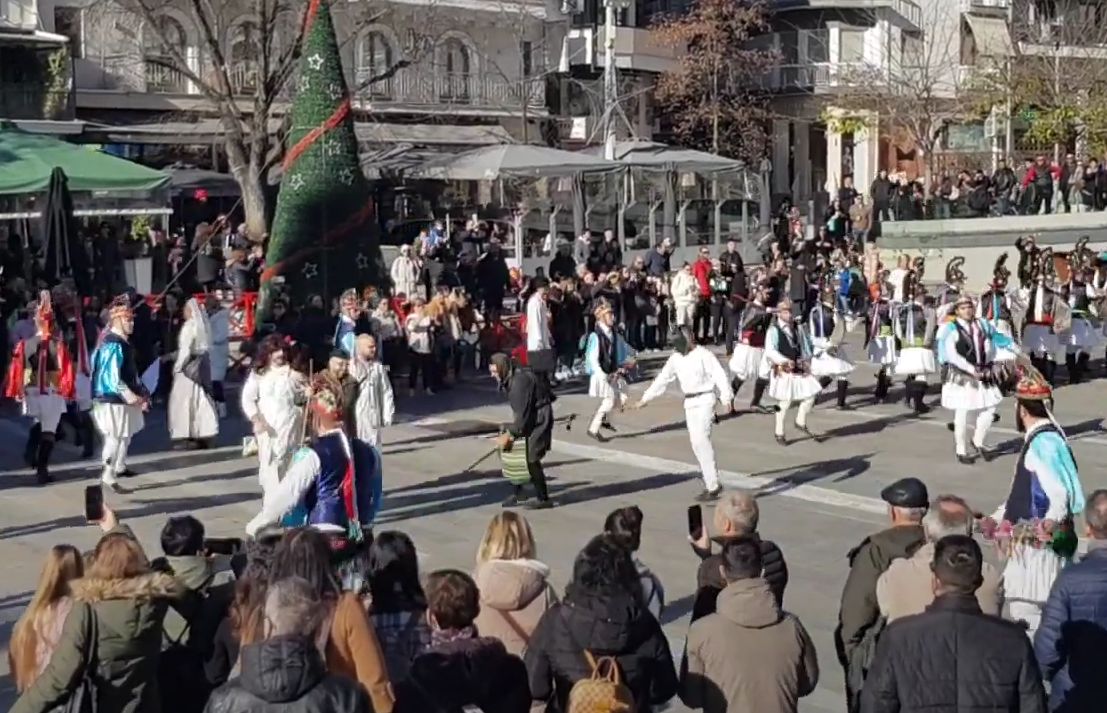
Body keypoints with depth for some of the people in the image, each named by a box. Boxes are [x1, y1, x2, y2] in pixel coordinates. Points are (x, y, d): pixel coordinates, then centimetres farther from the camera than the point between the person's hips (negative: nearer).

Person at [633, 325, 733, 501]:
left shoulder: (704, 355, -12)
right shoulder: (675, 358, 8)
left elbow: (719, 375, -20)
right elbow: (662, 380, 14)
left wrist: (727, 397, -33)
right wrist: (645, 399, 14)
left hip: (704, 400, -7)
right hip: (689, 402, 7)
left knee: (701, 439, -18)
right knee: (697, 443, 6)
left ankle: (713, 485, -16)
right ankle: (711, 484, 15)